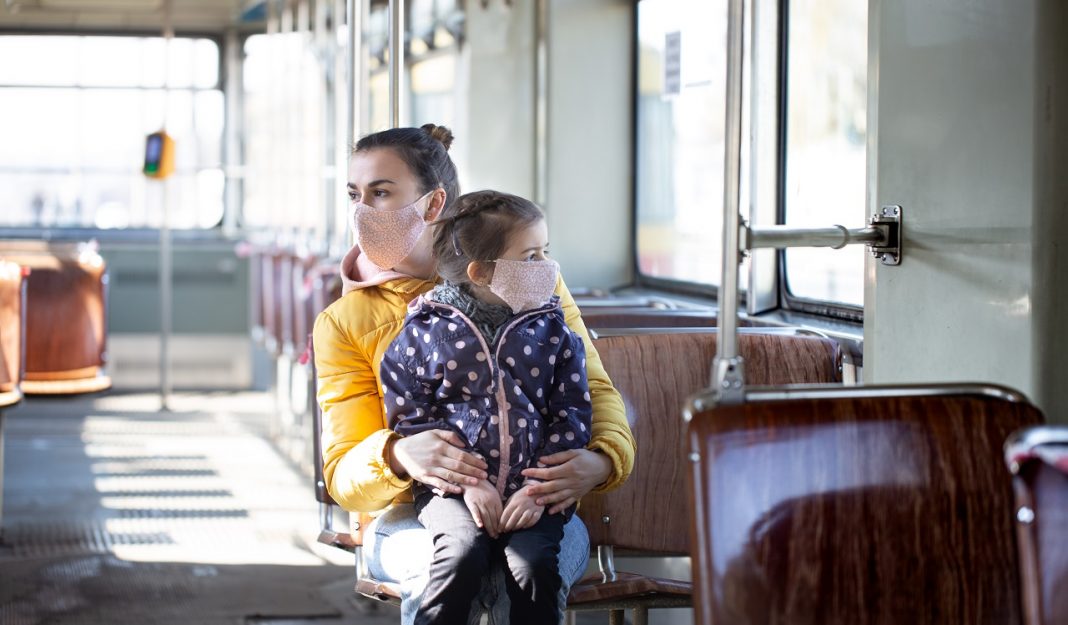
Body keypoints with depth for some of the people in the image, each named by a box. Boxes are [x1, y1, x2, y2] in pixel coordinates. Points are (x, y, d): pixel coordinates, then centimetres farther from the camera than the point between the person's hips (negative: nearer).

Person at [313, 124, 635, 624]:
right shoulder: (343, 322, 6)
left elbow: (594, 390, 5)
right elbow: (343, 477, 0)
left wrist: (600, 460, -19)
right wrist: (396, 455, -26)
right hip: (411, 518, 0)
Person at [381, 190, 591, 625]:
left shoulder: (550, 328, 7)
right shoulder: (428, 329, 1)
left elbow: (570, 417, 5)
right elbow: (411, 416, 0)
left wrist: (539, 488, -9)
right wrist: (467, 481, -10)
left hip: (531, 488, 1)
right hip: (452, 488, -1)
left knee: (534, 561, -25)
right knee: (462, 552, -30)